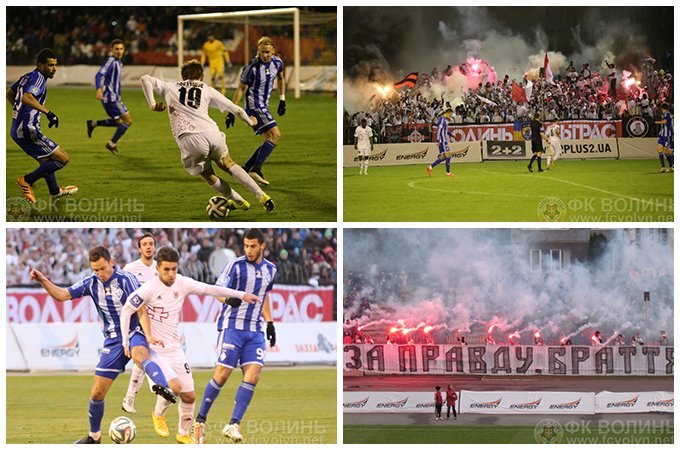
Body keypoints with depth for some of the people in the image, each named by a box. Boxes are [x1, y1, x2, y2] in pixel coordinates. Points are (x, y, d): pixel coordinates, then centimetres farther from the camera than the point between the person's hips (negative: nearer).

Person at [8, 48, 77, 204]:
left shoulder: (27, 77, 14)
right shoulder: (38, 78, -16)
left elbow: (9, 93, 29)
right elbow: (26, 97, -35)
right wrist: (48, 112, -36)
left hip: (17, 130, 10)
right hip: (28, 131, -10)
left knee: (46, 160, 29)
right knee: (63, 158, -8)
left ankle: (55, 191, 47)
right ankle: (27, 180, -4)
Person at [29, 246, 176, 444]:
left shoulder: (126, 279, -13)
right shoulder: (91, 283, 2)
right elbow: (62, 295, 1)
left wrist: (149, 335, -23)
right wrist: (42, 280, -14)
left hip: (133, 333, -5)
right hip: (112, 341, 5)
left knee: (139, 354, -43)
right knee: (97, 392, 5)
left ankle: (164, 388, -68)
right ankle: (94, 436, 25)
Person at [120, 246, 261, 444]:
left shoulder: (182, 283, -3)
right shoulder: (149, 288, -18)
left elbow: (210, 289, 5)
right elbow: (126, 311, -13)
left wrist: (241, 295, 6)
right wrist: (126, 342, -13)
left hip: (175, 348, 6)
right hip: (154, 350, -6)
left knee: (189, 396, 6)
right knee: (175, 386, -25)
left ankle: (183, 434, 28)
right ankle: (158, 414, 5)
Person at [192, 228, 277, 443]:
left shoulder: (270, 270, 11)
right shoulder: (235, 265, -6)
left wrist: (269, 323, 20)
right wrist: (229, 299, -31)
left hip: (255, 330, 5)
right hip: (232, 327, -5)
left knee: (252, 376, -12)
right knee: (222, 374, -7)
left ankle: (233, 424, -13)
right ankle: (200, 421, 7)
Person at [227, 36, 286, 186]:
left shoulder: (277, 62, 0)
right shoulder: (252, 67, -18)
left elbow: (280, 79, 22)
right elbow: (240, 89, -10)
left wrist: (282, 100, 19)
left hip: (264, 106, 8)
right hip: (254, 106, -8)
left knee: (269, 140, 7)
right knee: (275, 135, -19)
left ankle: (245, 169, 13)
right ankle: (256, 169, -22)